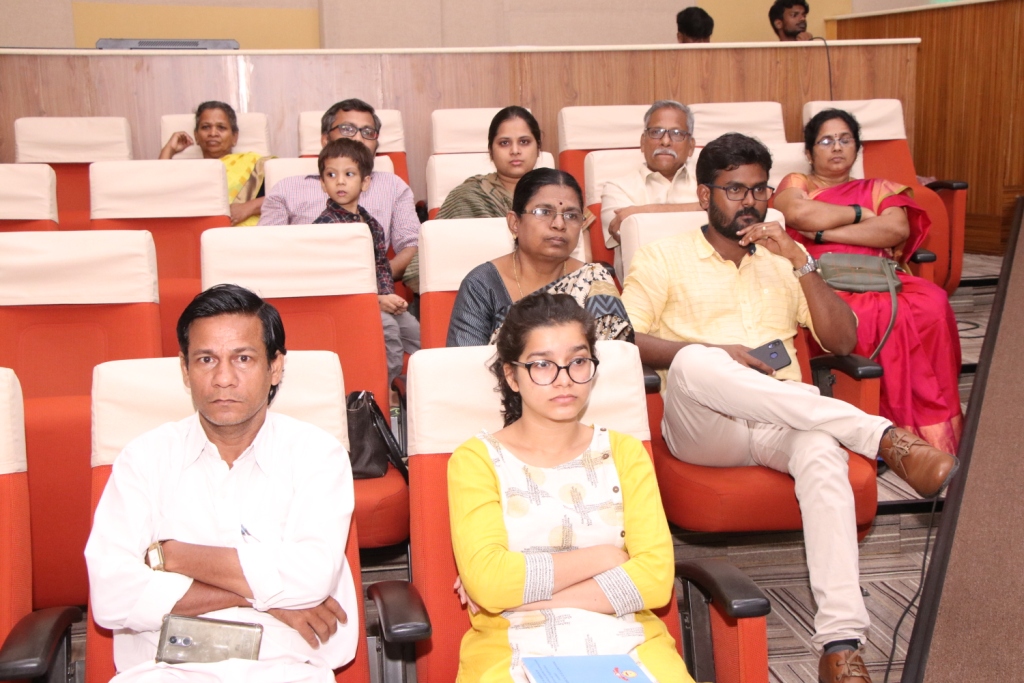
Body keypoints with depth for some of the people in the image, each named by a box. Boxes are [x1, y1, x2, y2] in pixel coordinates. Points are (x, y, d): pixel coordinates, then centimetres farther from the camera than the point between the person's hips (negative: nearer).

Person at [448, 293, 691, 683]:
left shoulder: (624, 453, 13)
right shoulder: (476, 460, 5)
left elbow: (655, 577, 0)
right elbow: (487, 581, -10)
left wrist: (522, 590, -7)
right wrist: (603, 557, -3)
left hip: (629, 645, 2)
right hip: (515, 651, -2)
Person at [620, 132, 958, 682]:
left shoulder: (783, 259, 24)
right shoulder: (664, 257, 14)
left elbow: (842, 341, 13)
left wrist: (799, 261, 2)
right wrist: (715, 352, -13)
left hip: (783, 422, 2)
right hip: (703, 430, -2)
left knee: (822, 447, -36)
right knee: (694, 363, -37)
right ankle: (884, 437, -38)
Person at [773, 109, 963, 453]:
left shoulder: (878, 189, 29)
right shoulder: (796, 184, 24)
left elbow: (896, 230, 4)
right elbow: (799, 213, -4)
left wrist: (823, 232, -3)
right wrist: (859, 214, 7)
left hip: (879, 279, 3)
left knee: (932, 306, -31)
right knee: (891, 314, -36)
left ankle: (940, 431, -27)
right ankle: (907, 429, -27)